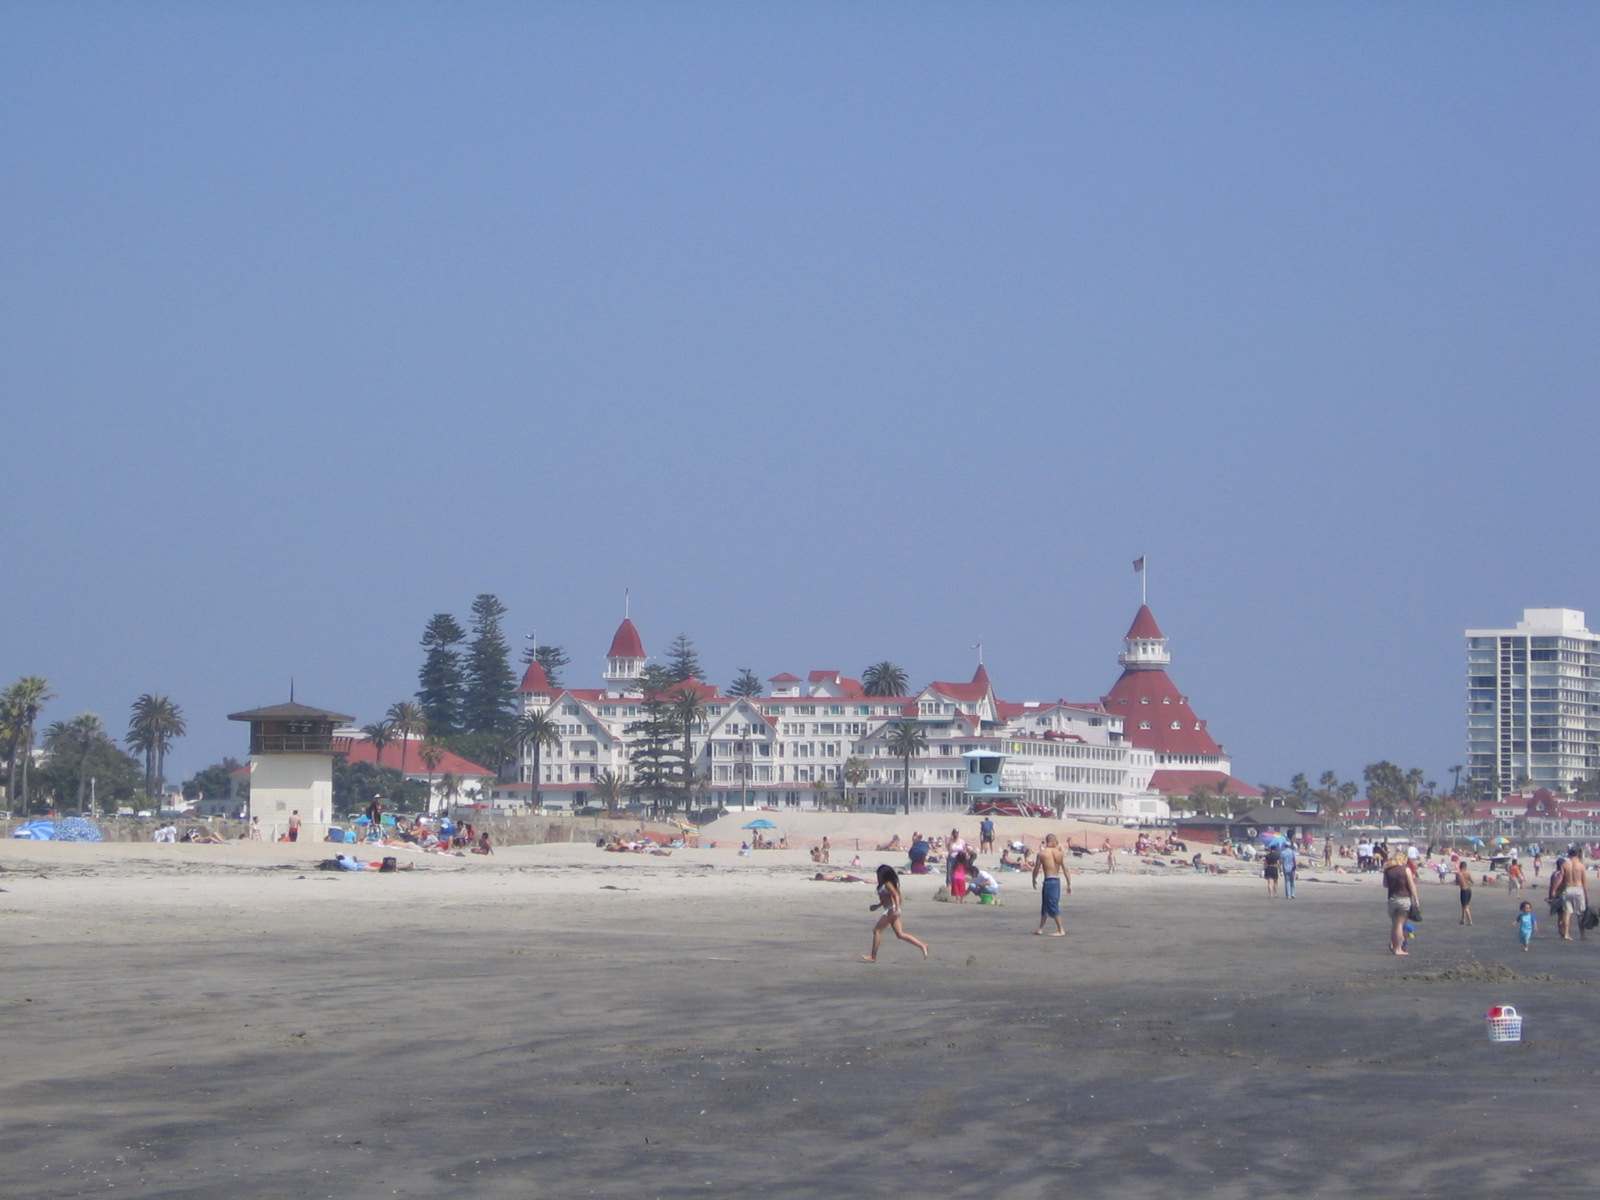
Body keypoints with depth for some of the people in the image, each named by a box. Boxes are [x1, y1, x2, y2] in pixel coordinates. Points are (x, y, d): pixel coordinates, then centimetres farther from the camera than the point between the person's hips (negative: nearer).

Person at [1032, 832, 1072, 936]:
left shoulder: (1042, 853, -7)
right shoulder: (1060, 853, 1)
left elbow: (1036, 869, -1)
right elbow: (1065, 870, -2)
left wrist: (1034, 880, 17)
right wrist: (1069, 884, 2)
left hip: (1048, 881, -5)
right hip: (1057, 880, 5)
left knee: (1053, 906, -2)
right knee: (1045, 905, 17)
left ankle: (1061, 930, -6)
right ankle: (1040, 929, 25)